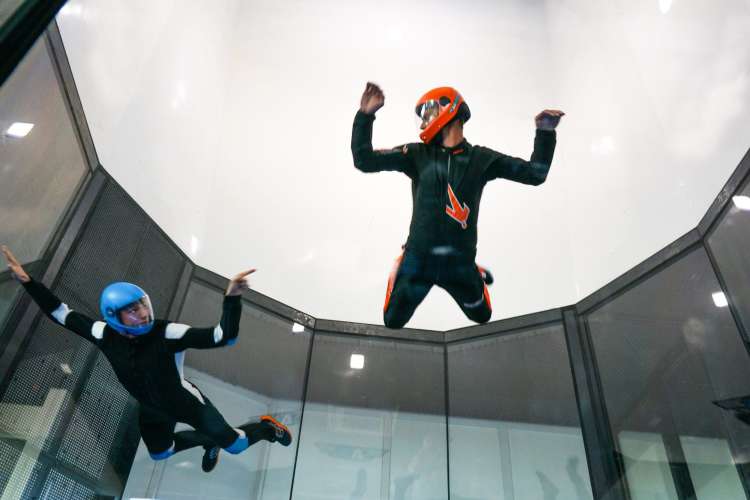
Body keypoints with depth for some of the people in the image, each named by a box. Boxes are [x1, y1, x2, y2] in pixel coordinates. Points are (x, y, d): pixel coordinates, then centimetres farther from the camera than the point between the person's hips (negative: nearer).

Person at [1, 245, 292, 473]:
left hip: (187, 404, -5)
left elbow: (225, 336, -46)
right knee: (159, 452, 32)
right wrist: (27, 281, -15)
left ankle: (267, 428, 37)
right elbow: (61, 314, -10)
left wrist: (231, 298, -61)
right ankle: (208, 442, 58)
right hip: (151, 412, 6)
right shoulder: (105, 336, -23)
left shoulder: (168, 334, -37)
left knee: (235, 445, 3)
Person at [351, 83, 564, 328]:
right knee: (393, 322, 15)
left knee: (482, 317, 22)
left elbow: (535, 174, 3)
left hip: (460, 262, 1)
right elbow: (364, 160, -6)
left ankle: (475, 274, 49)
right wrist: (365, 115, -15)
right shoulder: (417, 154, -1)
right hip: (418, 259, 0)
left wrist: (545, 132, -9)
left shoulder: (480, 158, 0)